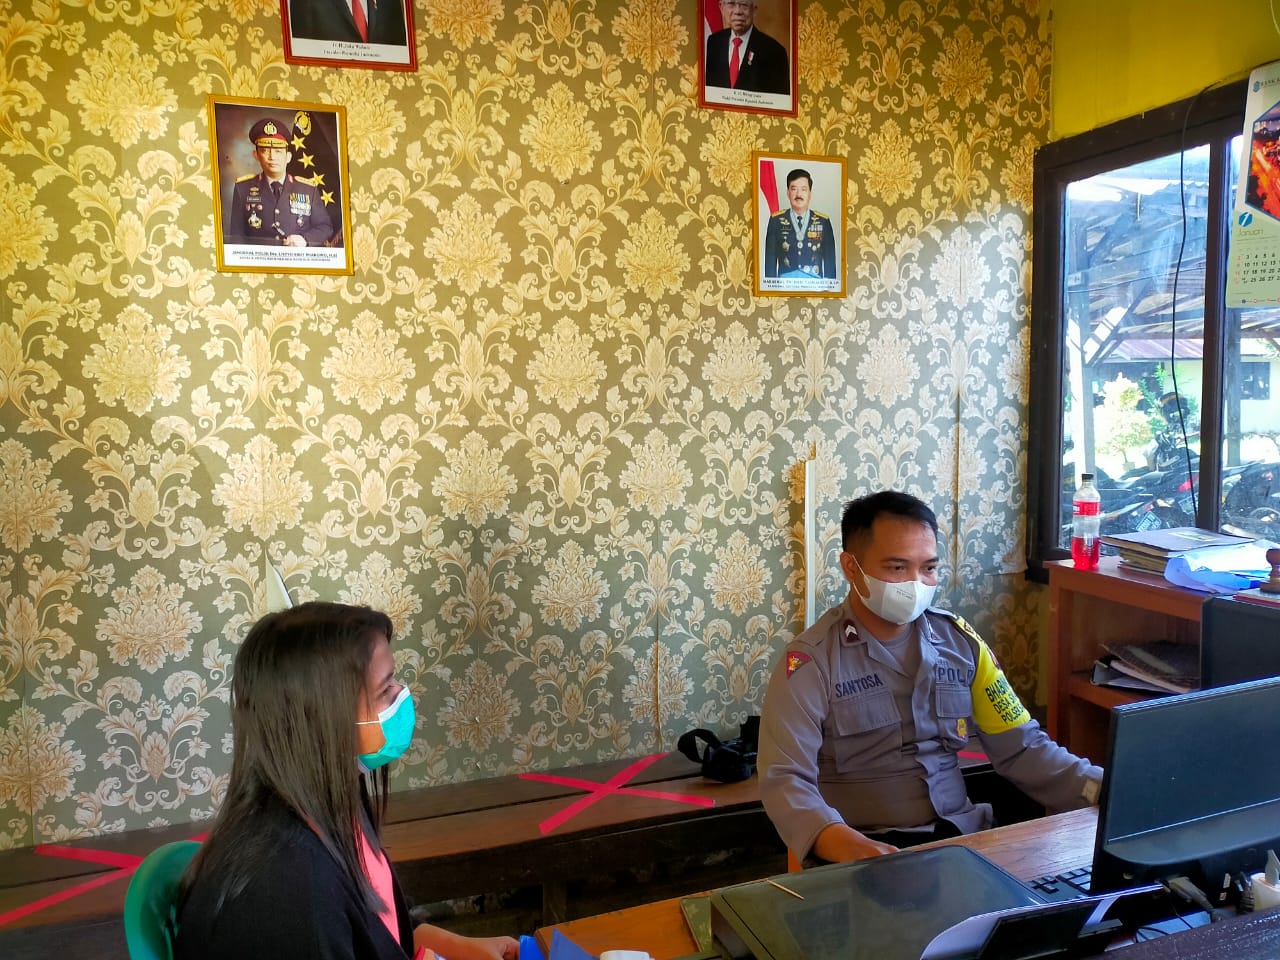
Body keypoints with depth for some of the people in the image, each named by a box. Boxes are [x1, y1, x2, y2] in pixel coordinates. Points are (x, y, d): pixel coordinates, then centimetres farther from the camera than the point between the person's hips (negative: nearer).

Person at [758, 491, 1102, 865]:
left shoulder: (960, 641, 7)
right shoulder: (811, 659, -9)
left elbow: (1021, 745, 8)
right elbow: (785, 779, -17)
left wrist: (1104, 792, -8)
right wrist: (846, 844, -35)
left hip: (959, 835, 5)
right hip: (867, 850, -5)